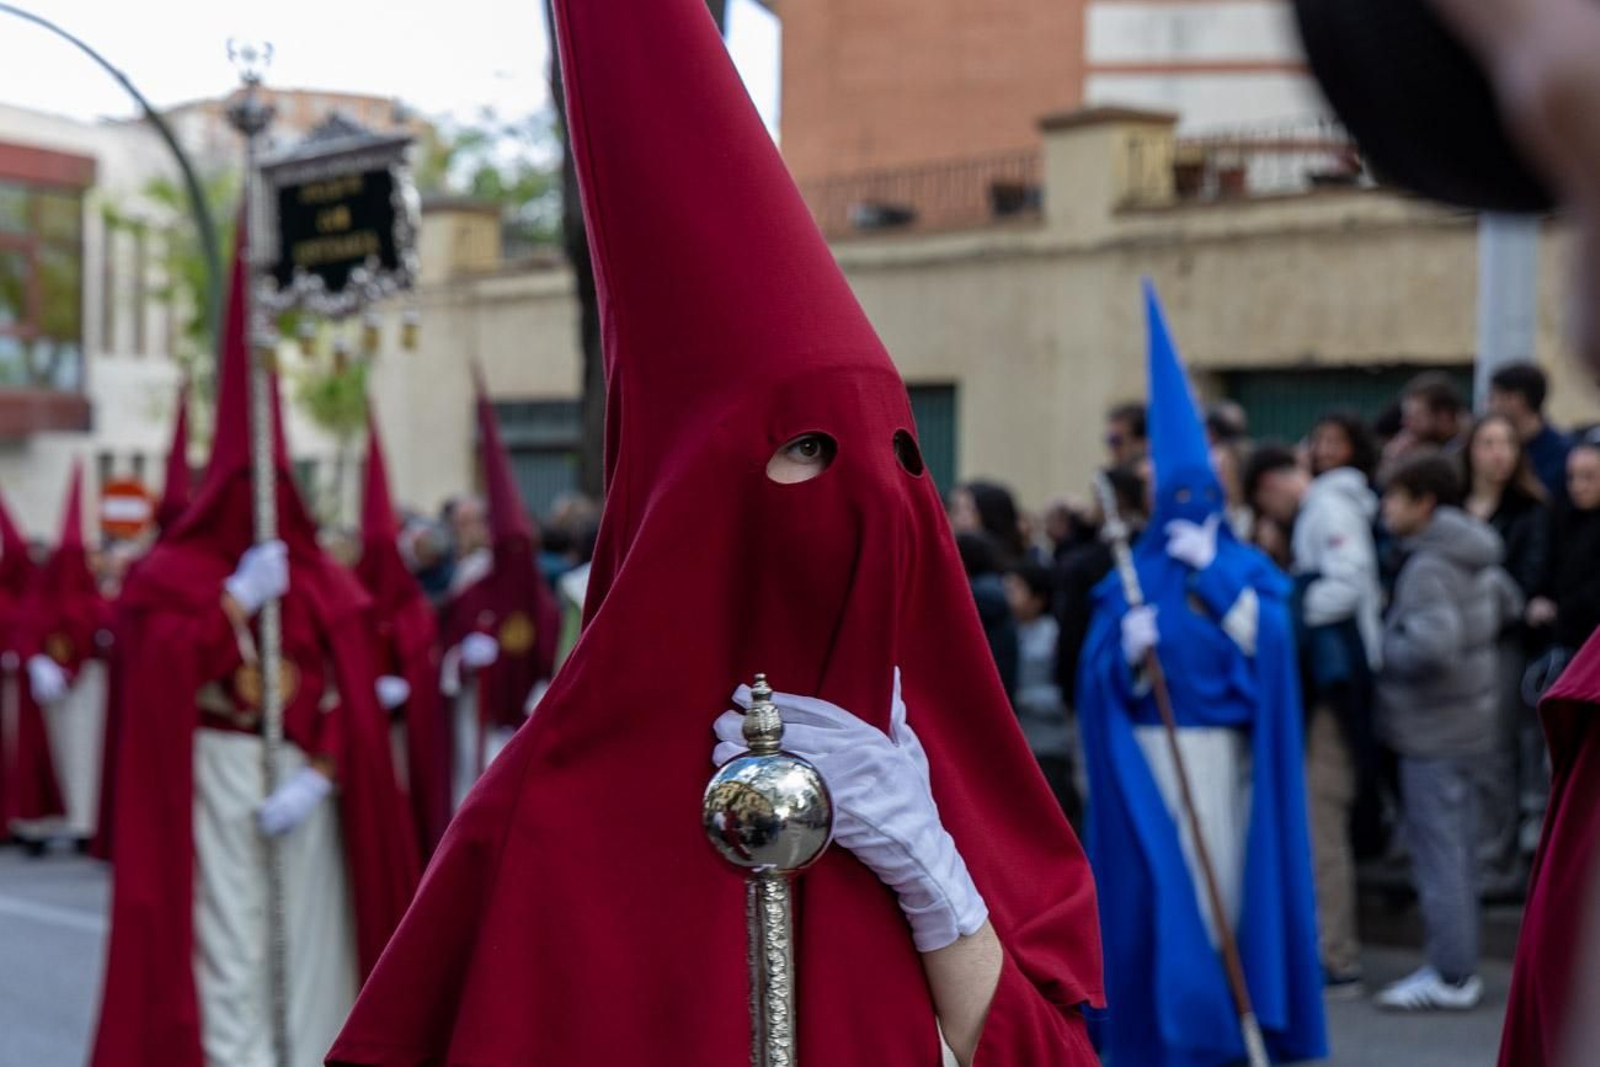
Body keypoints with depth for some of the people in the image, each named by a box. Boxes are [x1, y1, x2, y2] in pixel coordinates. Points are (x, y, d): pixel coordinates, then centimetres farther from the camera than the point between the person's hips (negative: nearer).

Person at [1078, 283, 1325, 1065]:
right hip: (1151, 750, -1)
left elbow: (1268, 638, -10)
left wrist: (1213, 574, -12)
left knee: (1225, 869, 0)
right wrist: (1128, 649, -20)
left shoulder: (1247, 569, 9)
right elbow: (1103, 679, 0)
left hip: (1225, 750, 1)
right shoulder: (1131, 577, 6)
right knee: (1159, 877, -5)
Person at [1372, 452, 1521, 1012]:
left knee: (1438, 851, -2)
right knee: (1457, 847, 16)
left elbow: (1431, 646, -32)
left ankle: (1452, 977, 3)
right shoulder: (1474, 558, 8)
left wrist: (1384, 651, -16)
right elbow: (1507, 603, 25)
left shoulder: (1429, 568, -20)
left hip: (1432, 728, -9)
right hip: (1465, 719, 9)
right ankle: (1456, 962, 25)